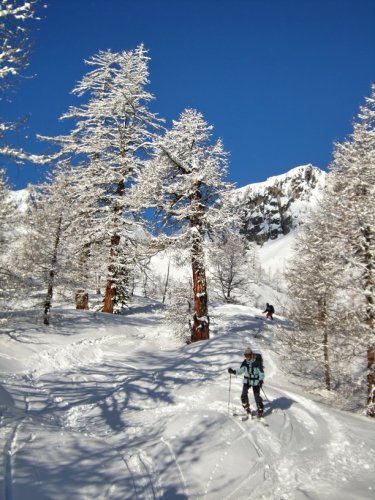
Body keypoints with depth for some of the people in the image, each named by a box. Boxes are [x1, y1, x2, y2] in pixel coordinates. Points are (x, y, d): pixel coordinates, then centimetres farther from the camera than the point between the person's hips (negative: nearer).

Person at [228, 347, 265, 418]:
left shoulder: (257, 363, -16)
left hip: (256, 381, -4)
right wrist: (233, 371, -11)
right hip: (247, 381, 4)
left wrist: (261, 380, -21)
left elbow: (261, 372, -10)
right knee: (244, 395, -4)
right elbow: (240, 370, 4)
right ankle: (247, 409, 13)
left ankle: (260, 410, 15)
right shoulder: (245, 362, -4)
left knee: (257, 396, -2)